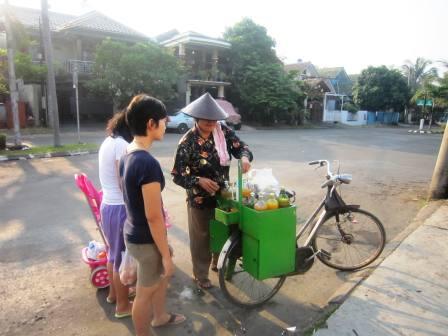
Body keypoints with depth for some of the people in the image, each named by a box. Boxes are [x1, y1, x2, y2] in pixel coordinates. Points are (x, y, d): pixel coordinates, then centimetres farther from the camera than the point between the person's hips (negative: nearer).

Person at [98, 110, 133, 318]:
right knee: (123, 257, 7)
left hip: (108, 205, 9)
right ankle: (123, 306, 25)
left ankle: (113, 293, 44)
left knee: (114, 252, 24)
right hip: (120, 208, -9)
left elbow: (115, 178, 8)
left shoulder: (108, 142, 8)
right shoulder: (122, 146, -20)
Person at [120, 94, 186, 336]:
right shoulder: (149, 163, -29)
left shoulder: (127, 155, 1)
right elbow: (154, 216, -26)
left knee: (162, 275, 29)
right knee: (145, 293, 13)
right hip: (146, 239, -9)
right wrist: (166, 255, -16)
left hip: (134, 231, 10)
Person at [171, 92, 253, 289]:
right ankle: (200, 275, 32)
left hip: (222, 194, 5)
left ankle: (218, 264, 47)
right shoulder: (188, 142, -18)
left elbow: (241, 147, -6)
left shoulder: (223, 132, -7)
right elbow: (177, 175, -17)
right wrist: (199, 181, -31)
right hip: (199, 198, -4)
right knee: (201, 238, 11)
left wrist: (245, 157, -29)